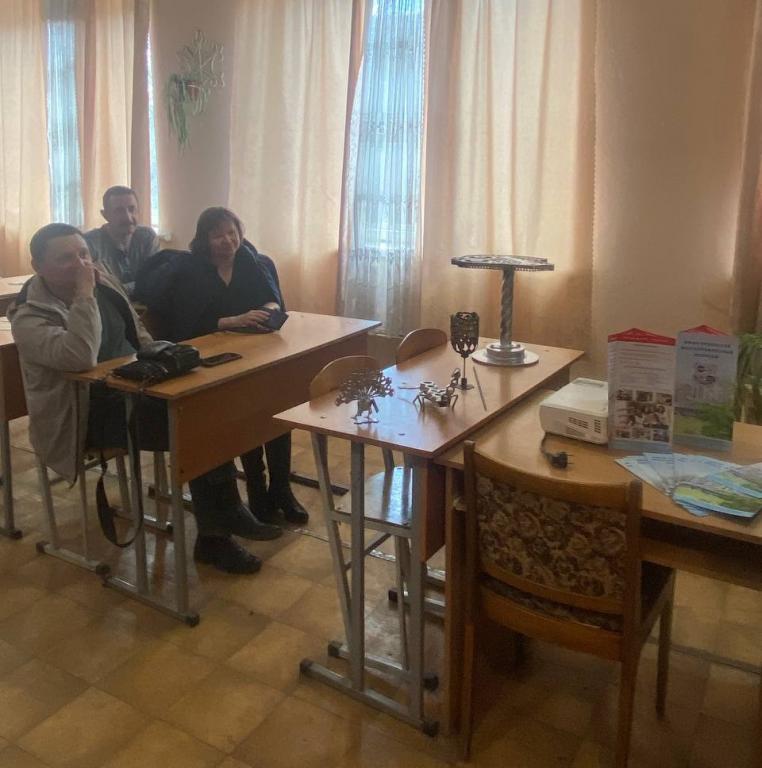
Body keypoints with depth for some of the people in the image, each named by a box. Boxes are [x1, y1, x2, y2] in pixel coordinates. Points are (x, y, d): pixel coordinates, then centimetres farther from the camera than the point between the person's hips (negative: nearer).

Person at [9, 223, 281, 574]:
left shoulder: (102, 280, 4)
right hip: (88, 412, -7)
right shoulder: (30, 317, -16)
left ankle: (226, 513, -8)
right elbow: (81, 357, -36)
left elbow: (136, 331, 20)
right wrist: (84, 293, -30)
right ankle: (214, 535, -8)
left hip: (132, 388, 7)